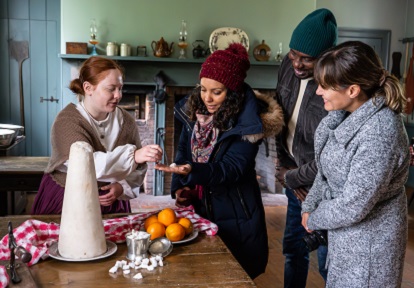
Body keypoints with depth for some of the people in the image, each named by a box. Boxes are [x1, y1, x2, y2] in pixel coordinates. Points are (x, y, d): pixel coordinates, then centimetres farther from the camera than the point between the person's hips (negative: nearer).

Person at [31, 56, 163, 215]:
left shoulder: (126, 120, -1)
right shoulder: (67, 120, -13)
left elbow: (137, 169, 4)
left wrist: (122, 187, -15)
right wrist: (132, 155, -38)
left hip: (111, 204, 2)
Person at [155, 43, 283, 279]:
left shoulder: (247, 122, -19)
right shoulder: (194, 110, 0)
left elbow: (232, 168, -25)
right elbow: (184, 152, 8)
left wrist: (192, 171, -41)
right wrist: (180, 187, -7)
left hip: (235, 216, -5)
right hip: (200, 208, 6)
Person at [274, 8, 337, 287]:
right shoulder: (289, 65, -5)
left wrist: (291, 178, -9)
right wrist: (284, 165, 1)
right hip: (293, 176, 7)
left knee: (327, 261, 8)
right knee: (293, 248, 23)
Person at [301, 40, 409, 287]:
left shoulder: (379, 134, -32)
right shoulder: (346, 114, -5)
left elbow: (354, 206, -27)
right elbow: (327, 171, 7)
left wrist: (313, 220, -11)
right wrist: (309, 207, 0)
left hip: (368, 241, -8)